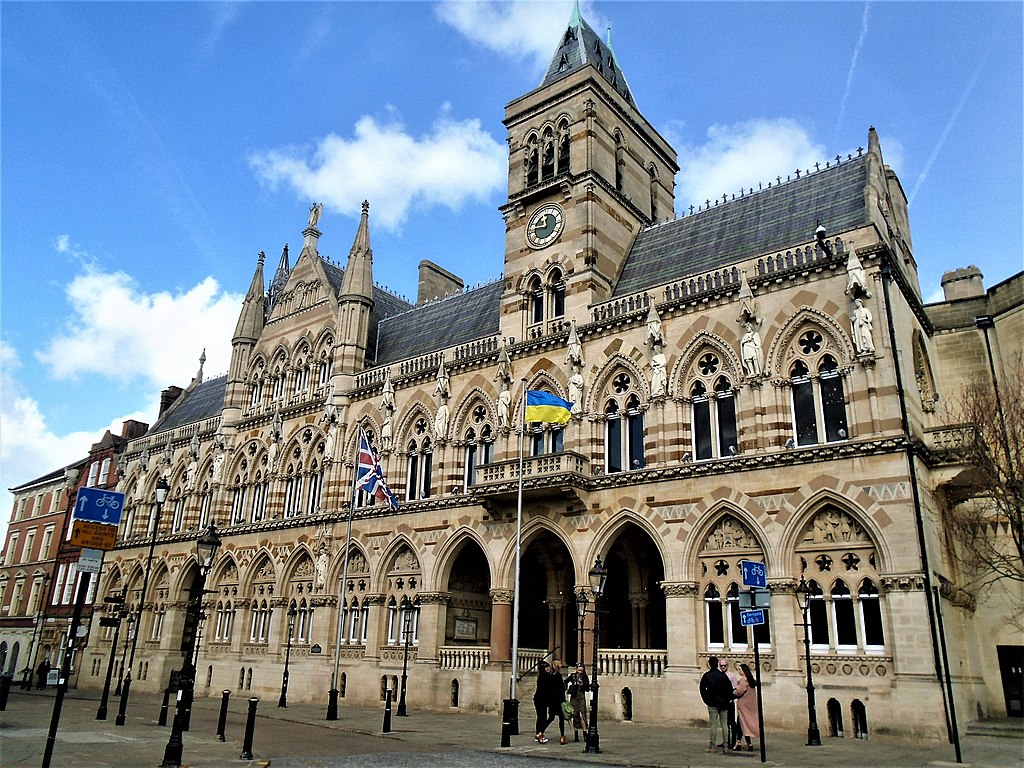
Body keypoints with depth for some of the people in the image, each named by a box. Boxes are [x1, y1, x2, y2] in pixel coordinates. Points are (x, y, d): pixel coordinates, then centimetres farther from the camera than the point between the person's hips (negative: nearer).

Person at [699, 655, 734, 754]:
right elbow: (730, 689, -1)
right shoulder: (723, 675, -2)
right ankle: (725, 746, 5)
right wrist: (727, 699, 12)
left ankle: (712, 746, -2)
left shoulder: (706, 676, -1)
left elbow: (702, 689, 3)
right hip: (723, 703, 1)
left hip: (712, 703, -1)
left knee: (713, 724, 0)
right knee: (724, 724, 5)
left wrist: (706, 700, 12)